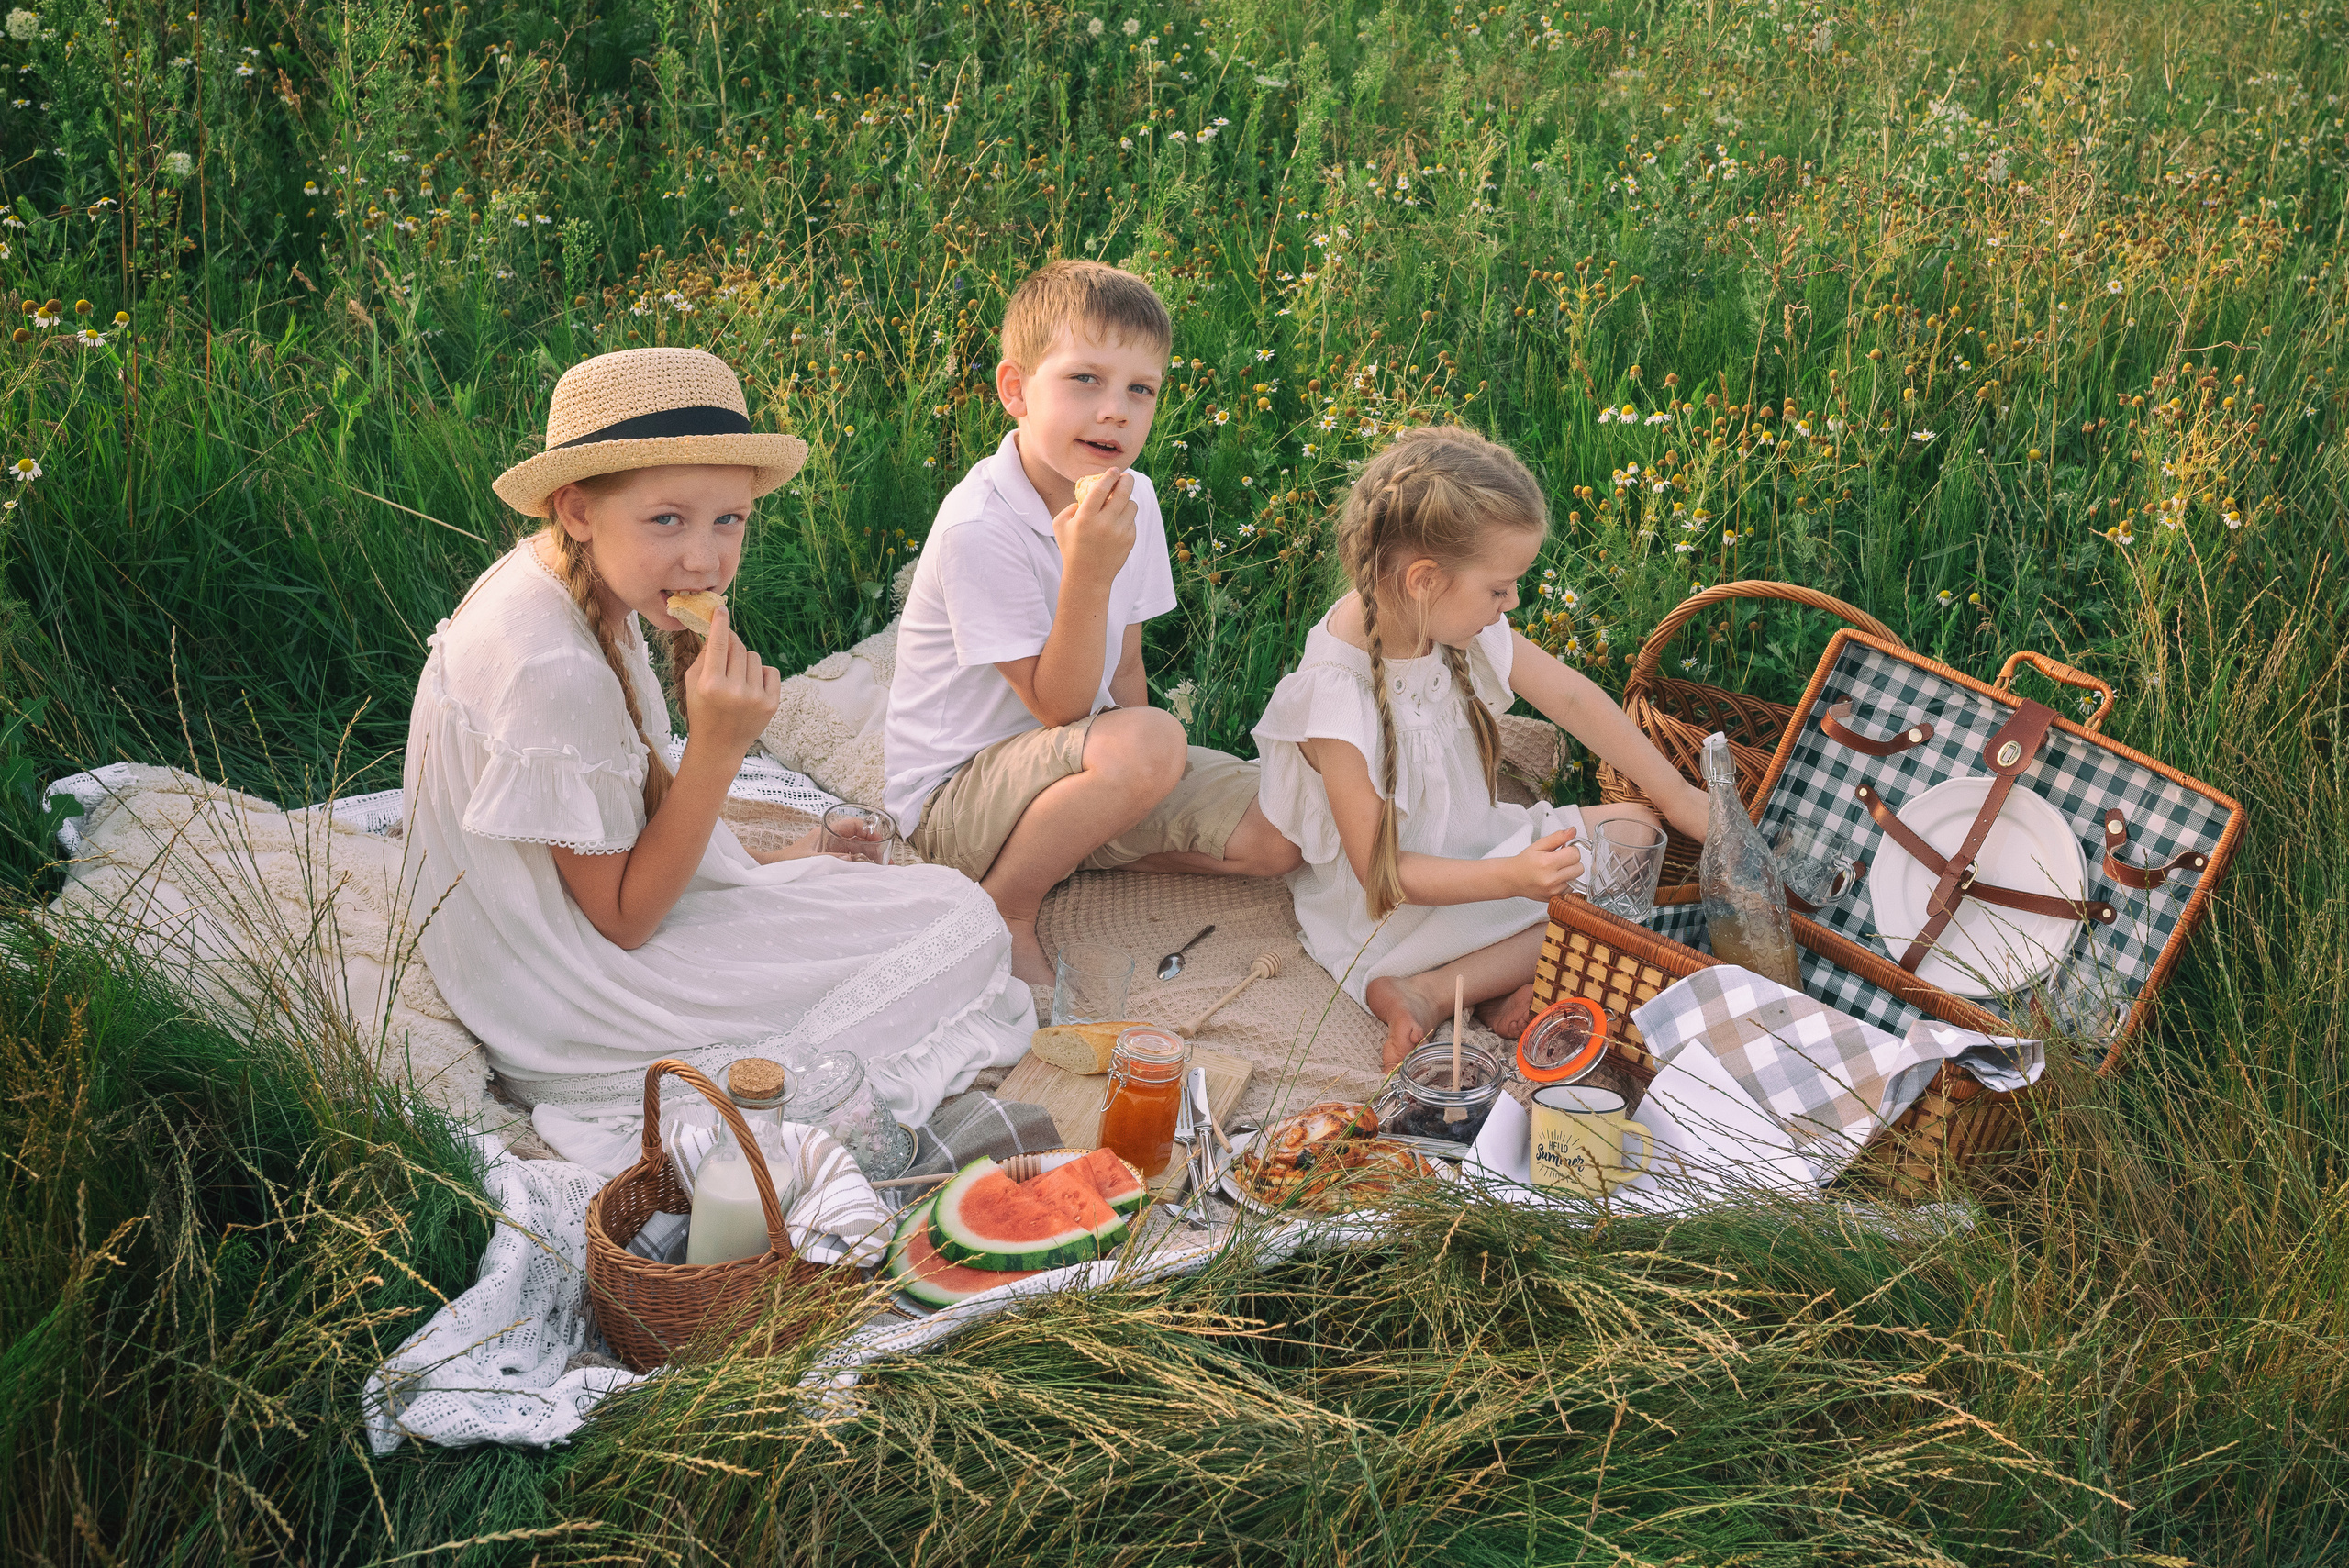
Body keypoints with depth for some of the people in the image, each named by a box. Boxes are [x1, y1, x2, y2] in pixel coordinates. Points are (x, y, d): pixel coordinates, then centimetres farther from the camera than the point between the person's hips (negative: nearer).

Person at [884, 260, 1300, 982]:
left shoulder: (1132, 498, -1)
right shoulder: (977, 528, -25)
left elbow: (1123, 667, 8)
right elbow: (1057, 708, -23)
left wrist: (1140, 777, -6)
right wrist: (1088, 572, -35)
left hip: (1071, 768, 7)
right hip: (954, 797, -7)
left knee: (1281, 834, -7)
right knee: (1151, 743, -35)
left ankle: (1085, 843, 7)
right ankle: (1001, 911, -14)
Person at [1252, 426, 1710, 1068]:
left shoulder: (1461, 622, -10)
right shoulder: (1335, 700, -30)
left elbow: (1570, 696, 1)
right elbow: (1383, 875, -25)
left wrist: (1676, 794, 3)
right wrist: (1510, 879, -35)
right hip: (1397, 912, -9)